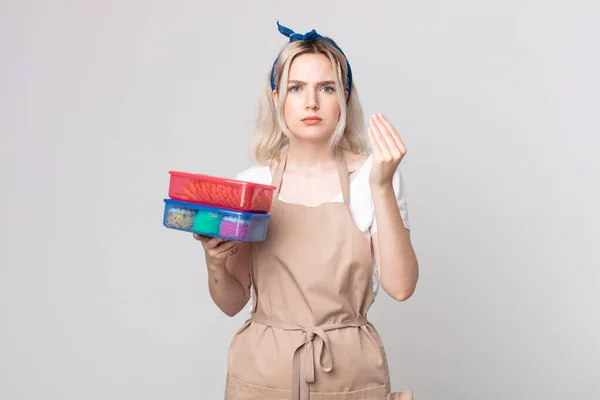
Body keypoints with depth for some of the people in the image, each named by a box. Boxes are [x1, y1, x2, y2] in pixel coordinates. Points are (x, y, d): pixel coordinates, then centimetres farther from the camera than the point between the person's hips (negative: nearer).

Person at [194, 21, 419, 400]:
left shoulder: (372, 175, -6)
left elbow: (400, 286, -15)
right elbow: (233, 302, 4)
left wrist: (382, 186, -22)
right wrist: (215, 263, -15)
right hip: (264, 369, 1)